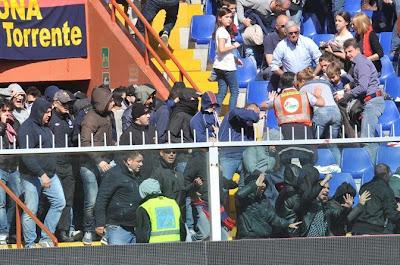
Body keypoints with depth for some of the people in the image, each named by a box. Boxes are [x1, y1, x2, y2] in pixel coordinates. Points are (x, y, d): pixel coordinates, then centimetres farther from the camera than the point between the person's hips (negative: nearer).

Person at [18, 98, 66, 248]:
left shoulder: (45, 127, 14)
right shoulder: (27, 128, -13)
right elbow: (26, 156, -21)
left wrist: (50, 171, 15)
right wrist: (41, 174, -25)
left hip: (49, 174, 8)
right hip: (32, 176, -8)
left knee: (59, 202, 2)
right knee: (31, 210, -2)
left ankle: (46, 238, 12)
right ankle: (30, 244, 8)